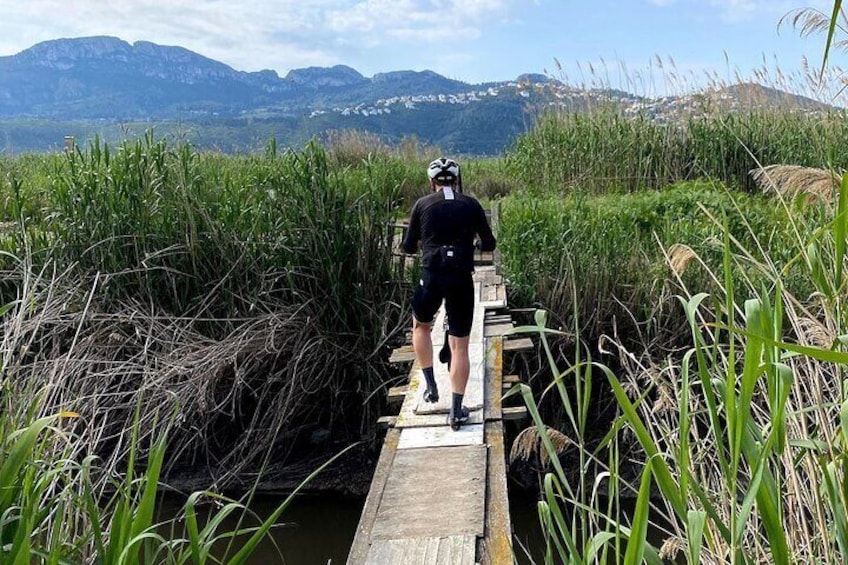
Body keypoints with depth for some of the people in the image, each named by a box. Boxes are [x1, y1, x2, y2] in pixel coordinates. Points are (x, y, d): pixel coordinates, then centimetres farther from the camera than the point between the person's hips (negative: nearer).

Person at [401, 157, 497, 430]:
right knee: (460, 345, 6)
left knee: (421, 326, 28)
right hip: (461, 279, 0)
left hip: (431, 276, 0)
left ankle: (431, 387, 23)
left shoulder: (422, 205, 4)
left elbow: (408, 246, 8)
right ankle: (456, 411, 5)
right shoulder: (471, 205, 5)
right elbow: (489, 244, 8)